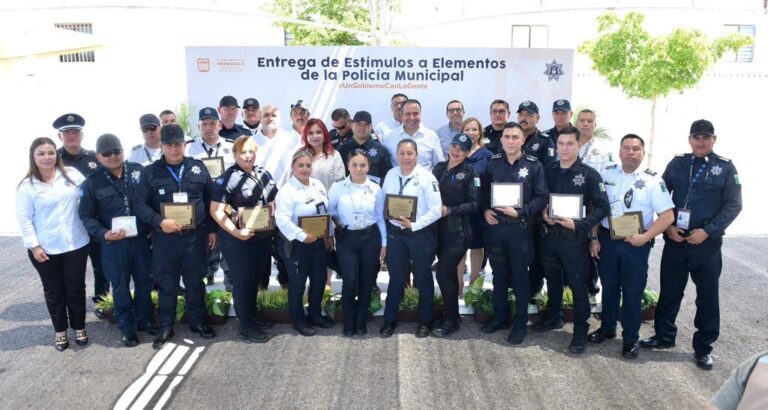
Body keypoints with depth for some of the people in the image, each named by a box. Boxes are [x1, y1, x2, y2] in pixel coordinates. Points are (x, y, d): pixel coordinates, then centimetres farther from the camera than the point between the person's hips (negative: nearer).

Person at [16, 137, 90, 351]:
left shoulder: (71, 174, -1)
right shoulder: (26, 186, -5)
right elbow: (24, 219, -4)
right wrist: (33, 246, -9)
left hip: (76, 244, 1)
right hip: (45, 249, -1)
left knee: (75, 287, 10)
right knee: (53, 290, 13)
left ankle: (79, 327, 27)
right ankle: (60, 330, 28)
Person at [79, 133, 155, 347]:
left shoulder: (139, 171, 0)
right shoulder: (92, 182, -5)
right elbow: (86, 216, -3)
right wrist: (104, 234, -19)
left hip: (142, 239, 2)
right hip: (114, 244, -2)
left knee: (145, 282, 15)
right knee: (121, 287, 10)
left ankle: (144, 320, 34)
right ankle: (127, 328, 25)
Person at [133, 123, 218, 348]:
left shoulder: (198, 167, 4)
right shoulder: (150, 172, -1)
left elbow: (210, 200, 8)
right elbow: (140, 204, -5)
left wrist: (212, 229, 6)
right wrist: (160, 222, -19)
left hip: (195, 236, 1)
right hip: (165, 238, -1)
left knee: (195, 282, 12)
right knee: (167, 285, 9)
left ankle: (197, 322, 27)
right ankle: (166, 327, 23)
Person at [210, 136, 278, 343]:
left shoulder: (264, 174, 7)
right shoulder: (227, 178, -12)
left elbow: (273, 201, 18)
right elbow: (216, 211, -17)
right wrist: (237, 232, -23)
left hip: (263, 236, 6)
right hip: (239, 239, -6)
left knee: (256, 279, 17)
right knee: (243, 281, 4)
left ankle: (251, 318, 33)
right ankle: (245, 327, 15)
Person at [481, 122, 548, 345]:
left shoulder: (534, 165, -4)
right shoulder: (493, 162, 6)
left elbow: (541, 197, -7)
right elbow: (484, 191, 13)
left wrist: (520, 212, -17)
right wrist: (485, 210, -3)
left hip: (520, 228, -3)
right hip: (495, 226, 3)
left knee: (520, 277, 6)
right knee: (499, 274, 14)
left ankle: (520, 324, 18)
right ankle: (500, 316, 29)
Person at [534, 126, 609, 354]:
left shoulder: (589, 174, -7)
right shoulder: (548, 171, 5)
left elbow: (602, 207, -9)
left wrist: (578, 224, -19)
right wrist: (543, 213, -6)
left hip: (574, 238, -4)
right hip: (549, 235, 4)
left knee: (578, 284, 3)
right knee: (552, 280, 19)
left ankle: (580, 331, 15)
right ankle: (553, 316, 38)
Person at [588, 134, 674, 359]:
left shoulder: (652, 180, -7)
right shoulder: (607, 174, 1)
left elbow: (668, 215, -10)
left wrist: (644, 237, -18)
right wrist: (594, 237, 0)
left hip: (635, 243, -2)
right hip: (607, 239, 3)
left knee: (632, 291, 6)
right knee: (609, 286, 16)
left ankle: (630, 338, 21)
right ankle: (607, 327, 34)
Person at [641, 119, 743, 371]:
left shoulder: (726, 168, -1)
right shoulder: (677, 164, 5)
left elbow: (733, 205, -5)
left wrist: (708, 231, -14)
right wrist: (668, 226, -6)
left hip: (707, 244, -2)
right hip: (674, 240, 2)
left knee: (707, 296, 6)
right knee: (669, 291, 12)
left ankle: (703, 348, 21)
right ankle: (664, 336, 29)